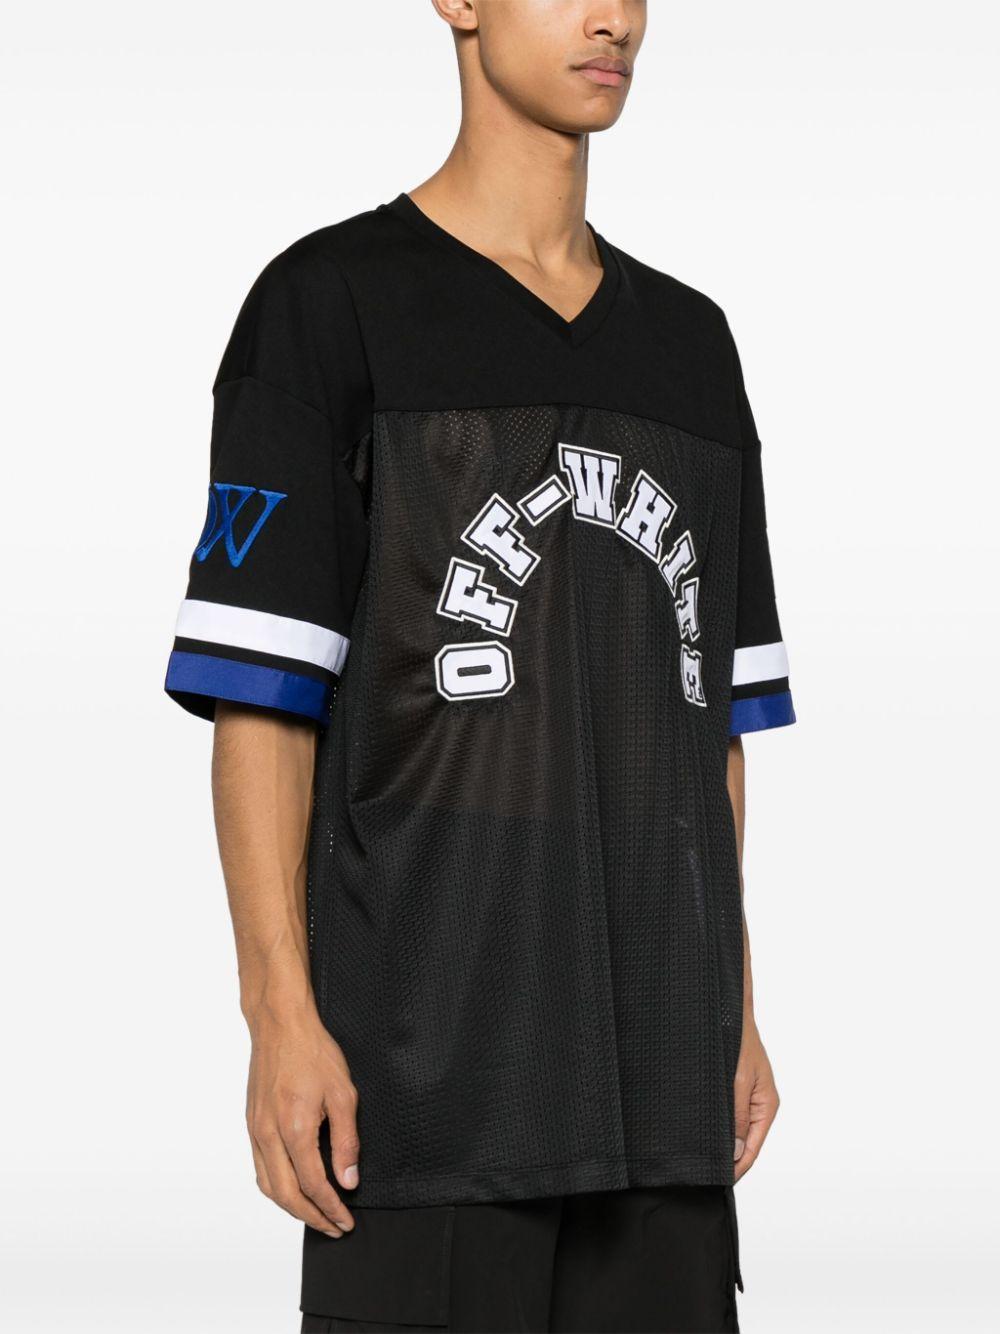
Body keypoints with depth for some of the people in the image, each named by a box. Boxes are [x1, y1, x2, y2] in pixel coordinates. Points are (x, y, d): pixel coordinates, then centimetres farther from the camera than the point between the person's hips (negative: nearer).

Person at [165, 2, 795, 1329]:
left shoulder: (692, 339, 17)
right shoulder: (330, 300, 0)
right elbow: (259, 690, -5)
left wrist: (736, 1005, 14)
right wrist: (283, 1015, -12)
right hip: (428, 1056, -5)